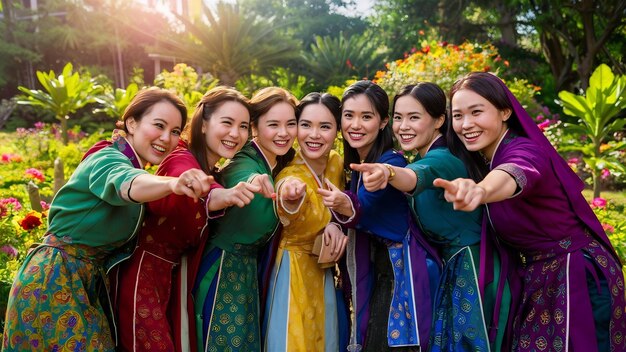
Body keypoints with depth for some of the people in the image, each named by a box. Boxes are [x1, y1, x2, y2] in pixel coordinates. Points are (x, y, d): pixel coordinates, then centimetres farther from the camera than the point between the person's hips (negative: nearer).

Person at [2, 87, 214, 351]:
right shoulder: (108, 160, -19)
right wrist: (171, 183, -62)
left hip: (90, 279, 8)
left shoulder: (138, 167, 9)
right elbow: (126, 184, -41)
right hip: (54, 280, -8)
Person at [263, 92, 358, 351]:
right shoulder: (290, 175, -22)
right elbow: (301, 224, -43)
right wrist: (292, 199, -66)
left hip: (324, 272, 6)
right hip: (294, 272, -6)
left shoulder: (336, 163, -4)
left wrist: (335, 223, -18)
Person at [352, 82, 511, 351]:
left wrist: (388, 172, -65)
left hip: (472, 269, -9)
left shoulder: (443, 159, -22)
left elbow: (415, 178, -43)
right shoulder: (420, 159, 9)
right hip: (448, 268, 9)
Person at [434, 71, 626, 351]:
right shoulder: (478, 161, 3)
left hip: (576, 277, -8)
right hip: (533, 280, 8)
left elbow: (514, 176, -48)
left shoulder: (525, 151, -22)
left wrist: (480, 190, -69)